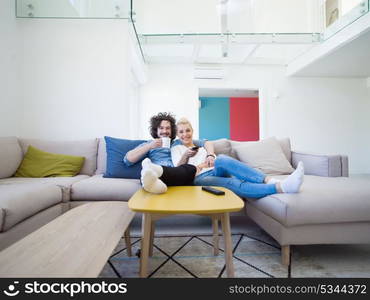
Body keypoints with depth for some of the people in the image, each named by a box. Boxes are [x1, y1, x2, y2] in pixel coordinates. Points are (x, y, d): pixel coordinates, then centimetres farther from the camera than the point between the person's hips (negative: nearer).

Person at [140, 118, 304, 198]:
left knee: (221, 159, -35)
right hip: (199, 179, -3)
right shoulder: (176, 148, 22)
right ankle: (280, 187, -55)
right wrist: (185, 156, -16)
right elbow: (178, 169, 3)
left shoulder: (203, 146, 32)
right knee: (232, 183, -35)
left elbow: (216, 161, 20)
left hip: (215, 172, 3)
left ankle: (270, 181, -48)